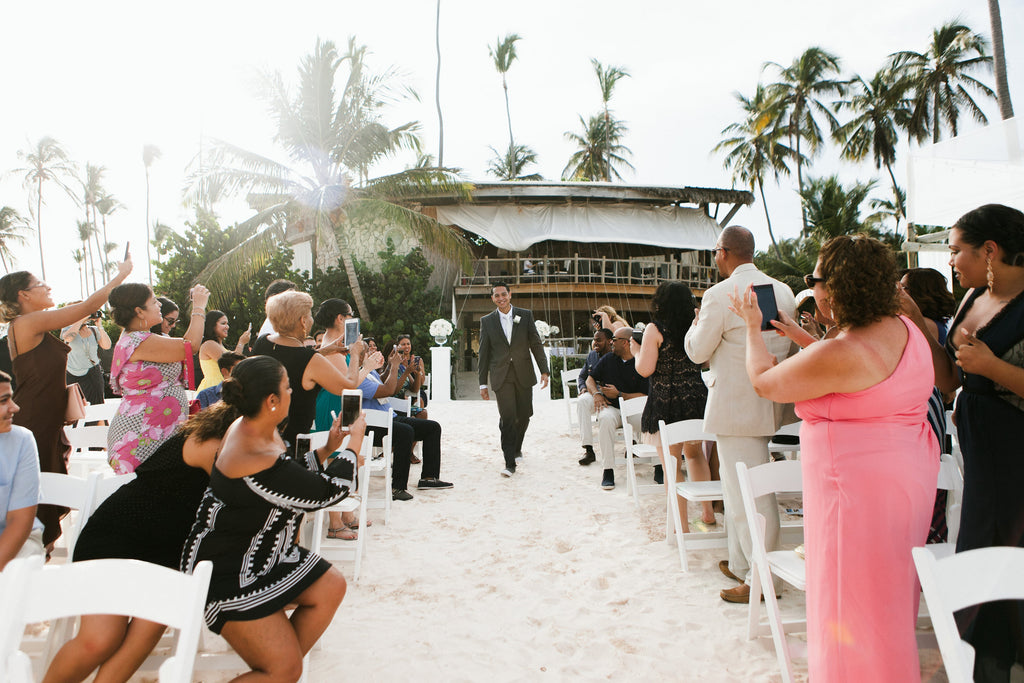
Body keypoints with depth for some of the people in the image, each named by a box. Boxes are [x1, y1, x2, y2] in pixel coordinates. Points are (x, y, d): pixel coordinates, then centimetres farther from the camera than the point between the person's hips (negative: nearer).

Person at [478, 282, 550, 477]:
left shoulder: (525, 315, 5)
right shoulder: (487, 321, 5)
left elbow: (536, 344, 6)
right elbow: (484, 354, 6)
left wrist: (544, 370, -2)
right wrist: (483, 383, 4)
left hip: (523, 375, 2)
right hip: (501, 377, -1)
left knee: (523, 416, 8)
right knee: (507, 418, -11)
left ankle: (516, 448, 35)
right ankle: (510, 463, -6)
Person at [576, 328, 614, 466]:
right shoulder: (591, 356, 19)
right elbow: (581, 377, 25)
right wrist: (583, 388, 1)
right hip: (592, 393, 4)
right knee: (582, 401, -32)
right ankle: (588, 450, -35)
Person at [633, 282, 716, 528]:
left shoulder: (655, 329, -11)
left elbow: (645, 369, -15)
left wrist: (637, 351, 3)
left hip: (665, 402, -5)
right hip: (696, 398, 5)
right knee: (695, 453, 25)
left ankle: (682, 523, 5)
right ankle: (707, 510, 30)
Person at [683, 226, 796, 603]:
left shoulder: (720, 295, -16)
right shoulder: (783, 291, 7)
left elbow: (697, 351, -8)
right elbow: (789, 346, 15)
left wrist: (697, 323, 10)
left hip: (736, 405, -8)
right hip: (769, 400, 8)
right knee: (736, 487, 20)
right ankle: (740, 563, 31)